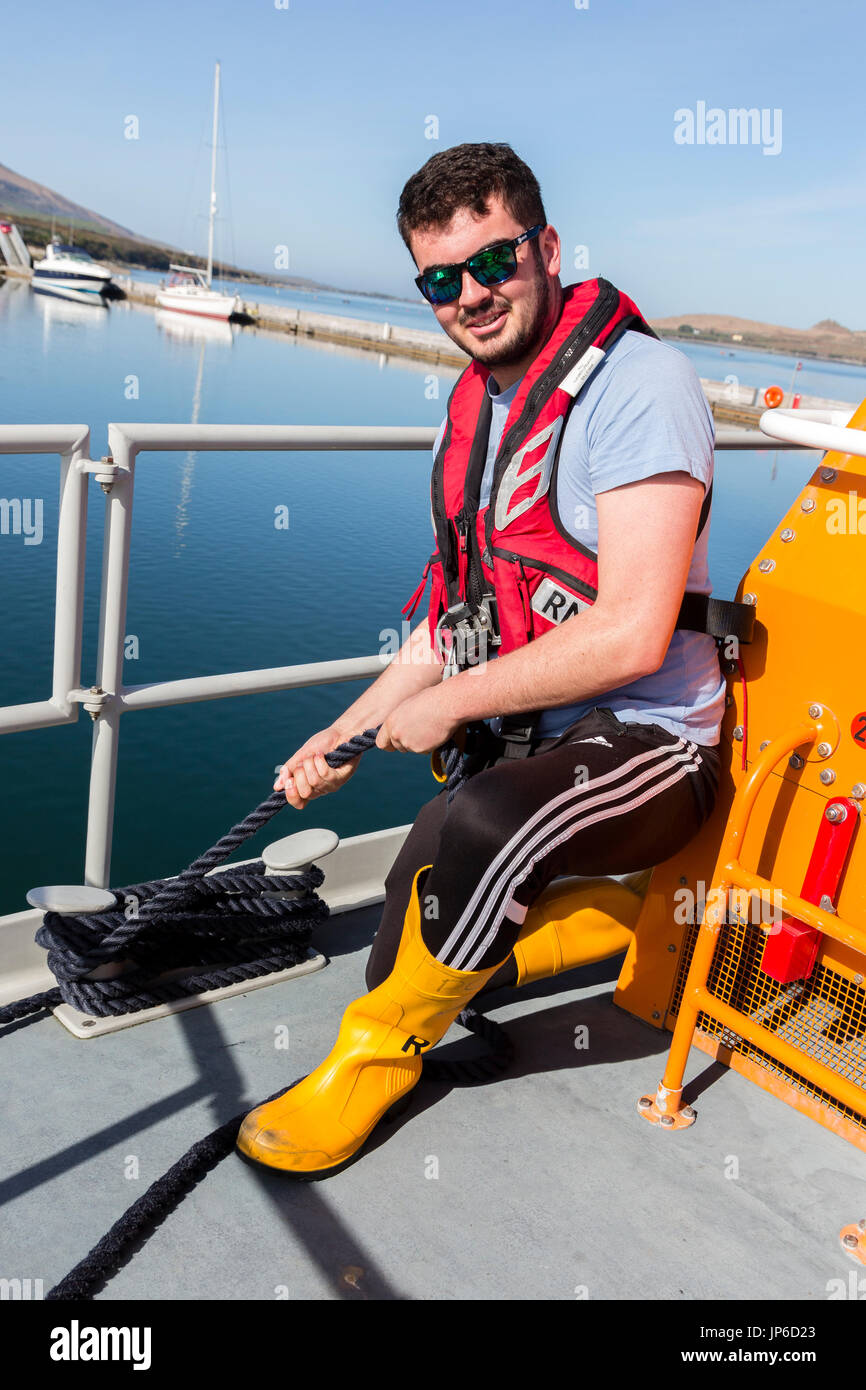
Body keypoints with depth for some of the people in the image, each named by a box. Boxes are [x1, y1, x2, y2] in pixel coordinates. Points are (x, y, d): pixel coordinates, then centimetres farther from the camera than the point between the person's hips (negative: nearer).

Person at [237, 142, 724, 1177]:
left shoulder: (638, 383, -16)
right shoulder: (475, 409, 10)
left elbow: (632, 635, -25)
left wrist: (449, 703, -16)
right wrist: (348, 734, 7)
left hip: (643, 742, -8)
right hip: (519, 743, 8)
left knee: (483, 826, -36)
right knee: (427, 919, 6)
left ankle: (378, 1052, -9)